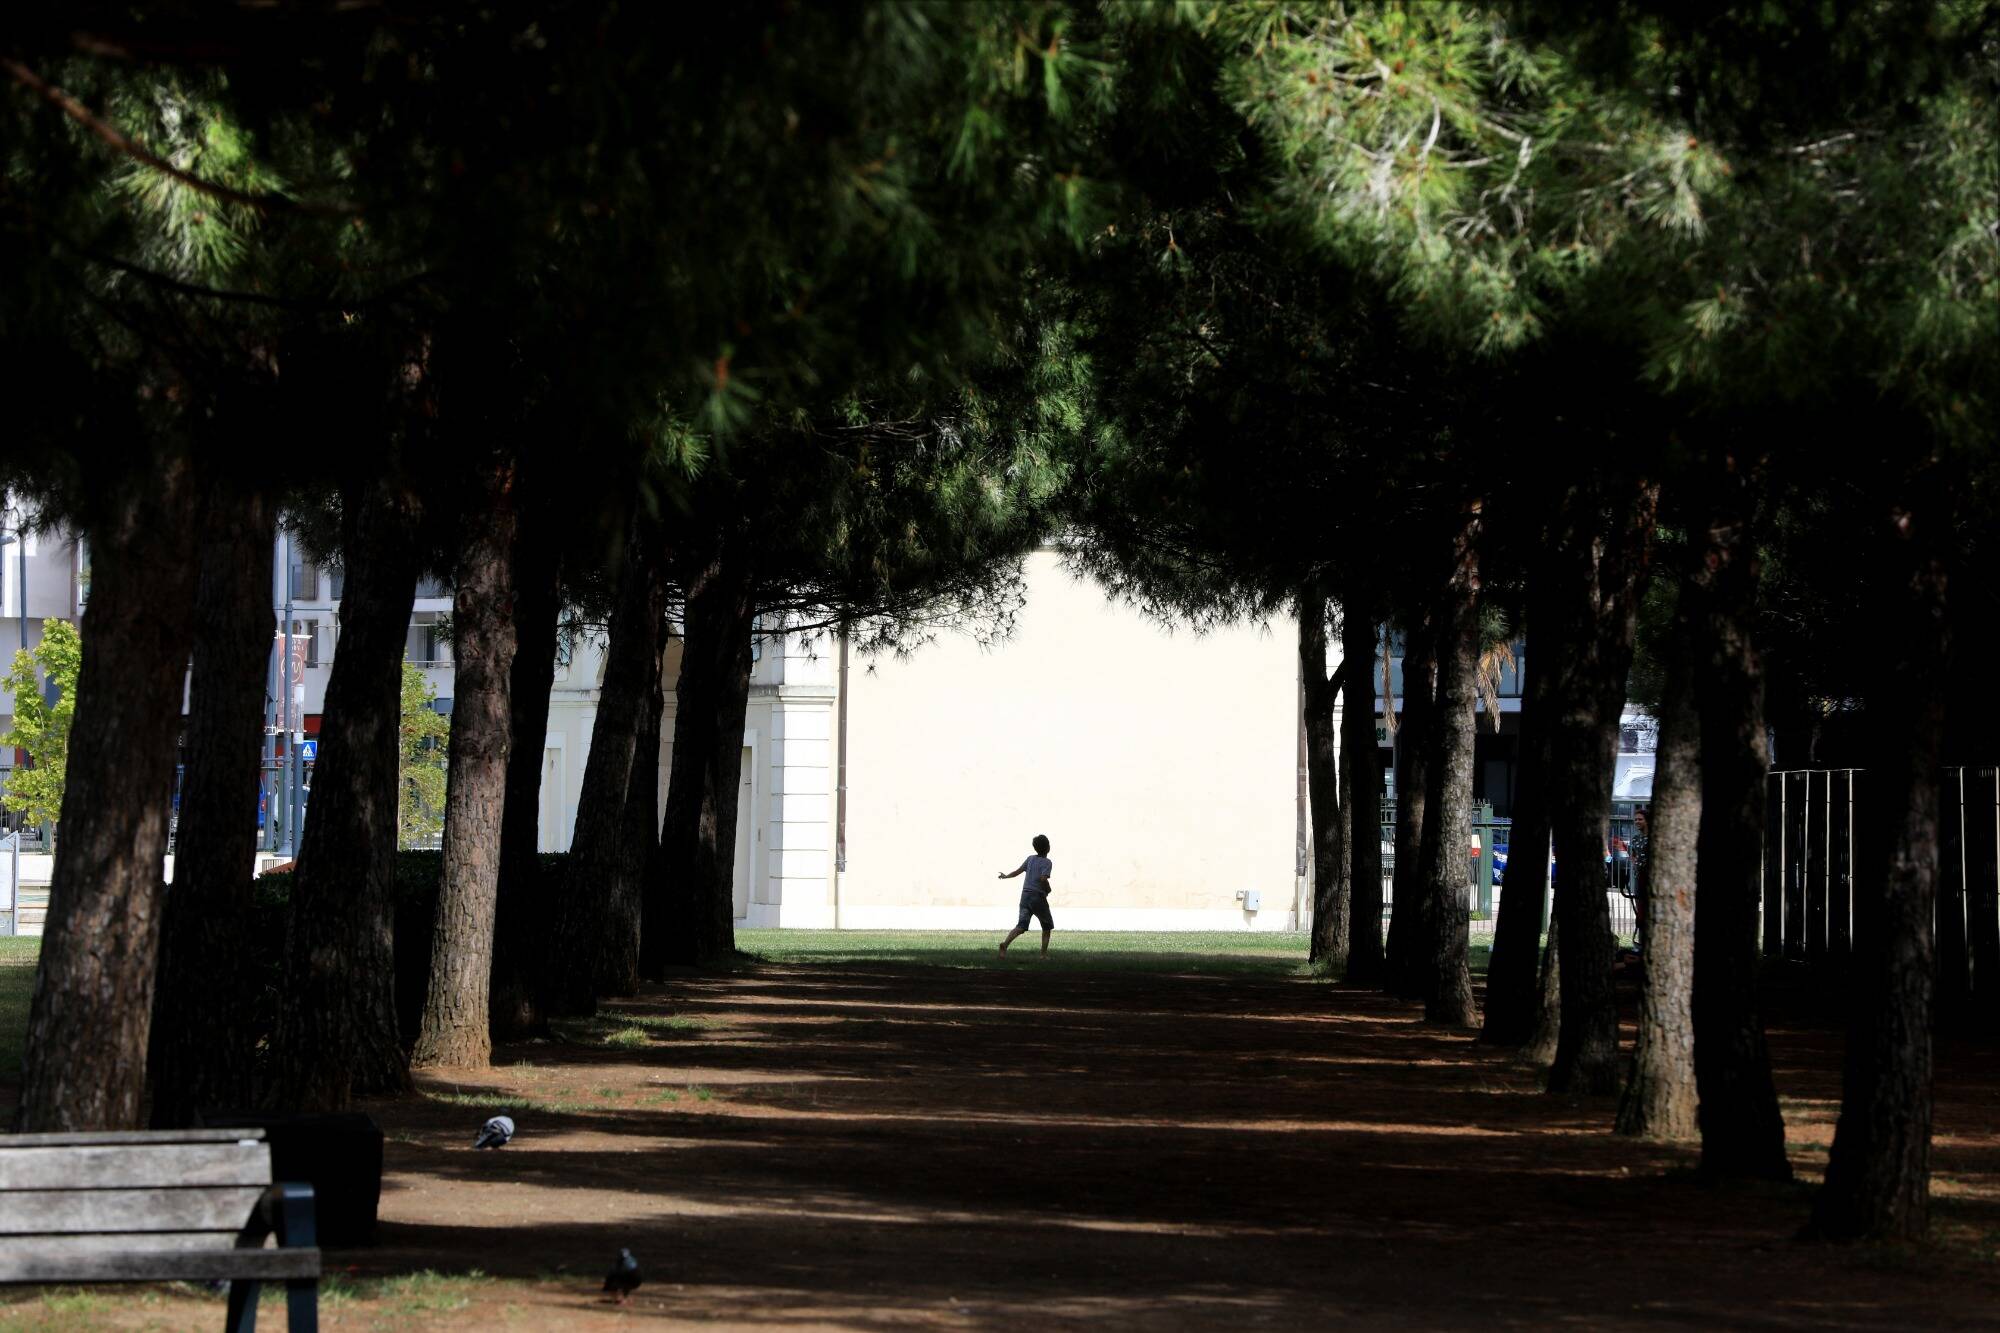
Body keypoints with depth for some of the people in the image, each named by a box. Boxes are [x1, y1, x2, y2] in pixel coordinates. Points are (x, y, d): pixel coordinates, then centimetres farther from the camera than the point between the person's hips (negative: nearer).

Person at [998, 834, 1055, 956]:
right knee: (1047, 926, 14)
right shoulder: (1047, 862, -8)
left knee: (1021, 926, -5)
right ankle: (1044, 953, 9)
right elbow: (1043, 878, -21)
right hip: (1038, 896, -5)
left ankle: (1005, 943, -29)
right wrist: (1048, 890, -2)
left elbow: (1018, 871, 17)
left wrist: (1005, 876, 35)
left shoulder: (1030, 859, 10)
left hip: (1025, 895, 5)